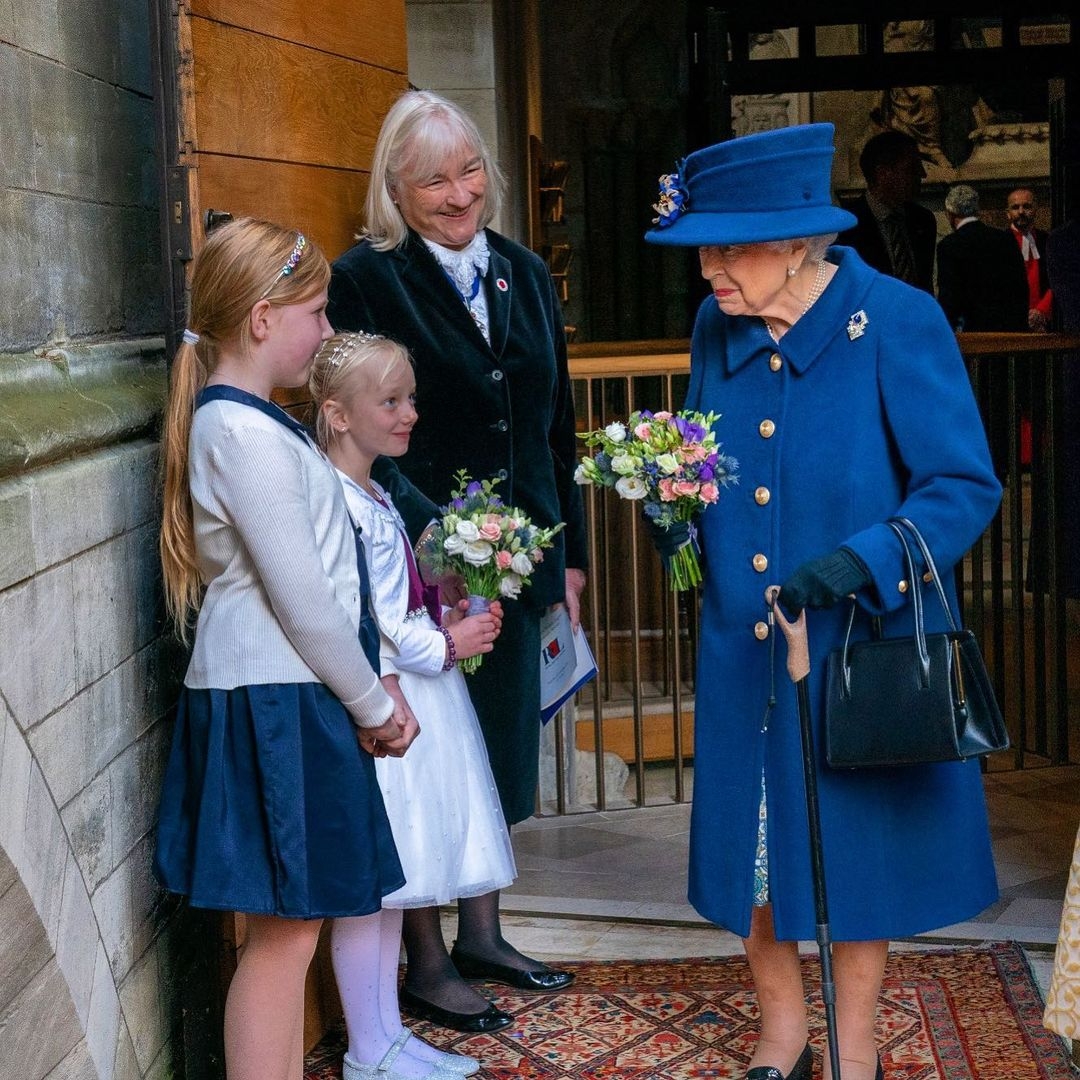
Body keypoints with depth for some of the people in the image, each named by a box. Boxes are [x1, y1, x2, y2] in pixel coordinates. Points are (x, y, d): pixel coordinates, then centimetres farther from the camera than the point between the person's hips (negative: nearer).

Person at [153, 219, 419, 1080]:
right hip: (274, 701, -10)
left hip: (282, 694, 10)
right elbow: (301, 598, -18)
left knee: (290, 925, 15)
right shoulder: (249, 434, -18)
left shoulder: (240, 420, 14)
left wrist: (372, 686, 11)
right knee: (285, 930, -3)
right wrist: (374, 703, -6)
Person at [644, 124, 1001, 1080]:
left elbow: (964, 489, -15)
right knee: (755, 836, 12)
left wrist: (861, 562, -29)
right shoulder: (718, 328, 0)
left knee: (858, 837, 10)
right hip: (746, 650, 5)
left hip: (865, 647, -4)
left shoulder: (897, 324, -15)